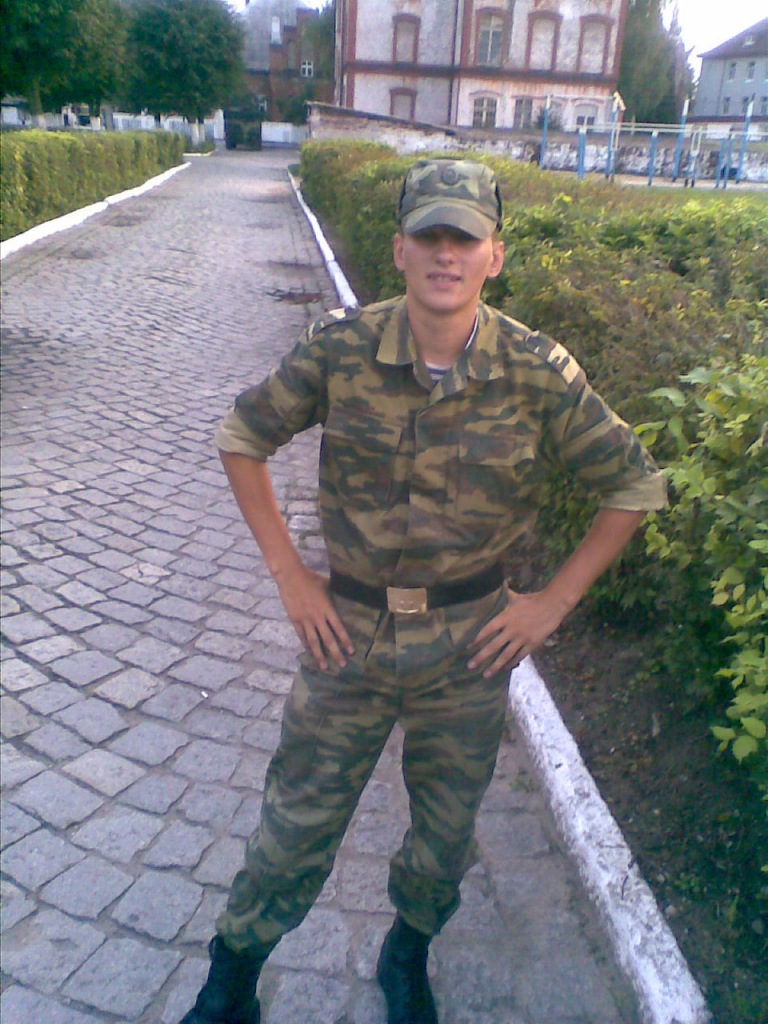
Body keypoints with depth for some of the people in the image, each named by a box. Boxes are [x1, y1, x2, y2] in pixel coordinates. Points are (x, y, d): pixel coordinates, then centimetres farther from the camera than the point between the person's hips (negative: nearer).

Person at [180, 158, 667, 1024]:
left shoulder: (539, 374, -12)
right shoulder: (340, 349, -12)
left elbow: (634, 486, -1)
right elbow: (241, 439, 1)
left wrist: (554, 602, -4)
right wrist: (289, 575, -3)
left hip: (470, 642, 1)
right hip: (348, 628, 0)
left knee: (445, 831, 20)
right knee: (295, 823, 14)